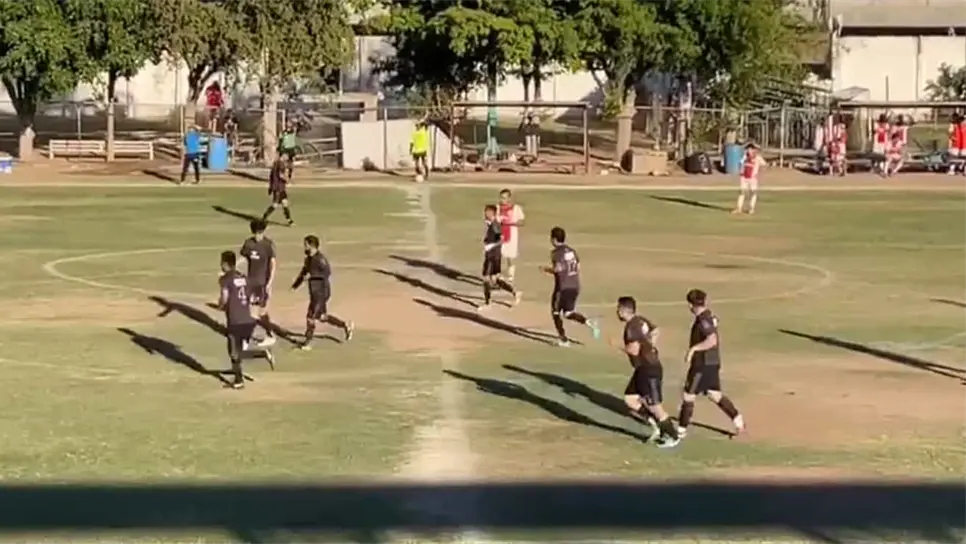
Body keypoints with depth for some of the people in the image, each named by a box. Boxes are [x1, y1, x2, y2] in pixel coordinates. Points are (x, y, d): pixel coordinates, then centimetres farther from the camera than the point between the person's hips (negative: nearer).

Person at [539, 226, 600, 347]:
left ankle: (563, 340, 12)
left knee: (555, 312, 12)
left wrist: (546, 269, -7)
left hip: (563, 287, -7)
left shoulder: (556, 252, -11)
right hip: (575, 286, 7)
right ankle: (589, 322, -10)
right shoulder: (571, 250, 12)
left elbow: (558, 268, -24)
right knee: (568, 313, 16)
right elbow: (578, 267, 14)